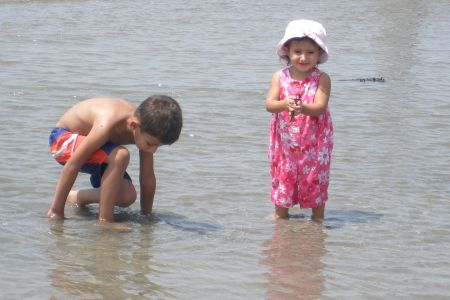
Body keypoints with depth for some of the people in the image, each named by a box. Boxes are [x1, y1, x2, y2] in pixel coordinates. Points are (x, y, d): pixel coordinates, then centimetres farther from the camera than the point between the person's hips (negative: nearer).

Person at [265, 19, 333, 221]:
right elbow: (269, 104, -13)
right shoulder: (280, 77, -2)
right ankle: (280, 217, 24)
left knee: (315, 181, 7)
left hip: (314, 143, -2)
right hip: (285, 143, 2)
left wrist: (303, 108, -40)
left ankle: (318, 219, 20)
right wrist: (284, 104, -35)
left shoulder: (322, 79, -8)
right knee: (282, 180, 10)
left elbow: (320, 107, -19)